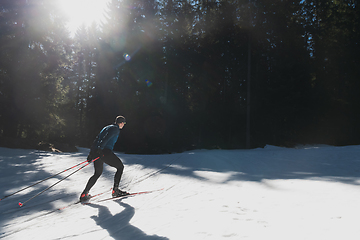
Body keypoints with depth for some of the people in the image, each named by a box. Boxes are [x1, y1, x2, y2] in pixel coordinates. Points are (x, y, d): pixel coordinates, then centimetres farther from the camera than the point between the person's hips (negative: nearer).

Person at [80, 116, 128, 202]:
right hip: (105, 152, -8)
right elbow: (106, 138, -17)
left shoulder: (106, 127, 27)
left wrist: (91, 153, 22)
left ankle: (84, 194, 16)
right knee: (120, 166, 9)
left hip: (95, 152, 8)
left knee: (97, 173, 22)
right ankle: (115, 190, 6)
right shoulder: (116, 129, 1)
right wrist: (100, 148, -28)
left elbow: (97, 139, 23)